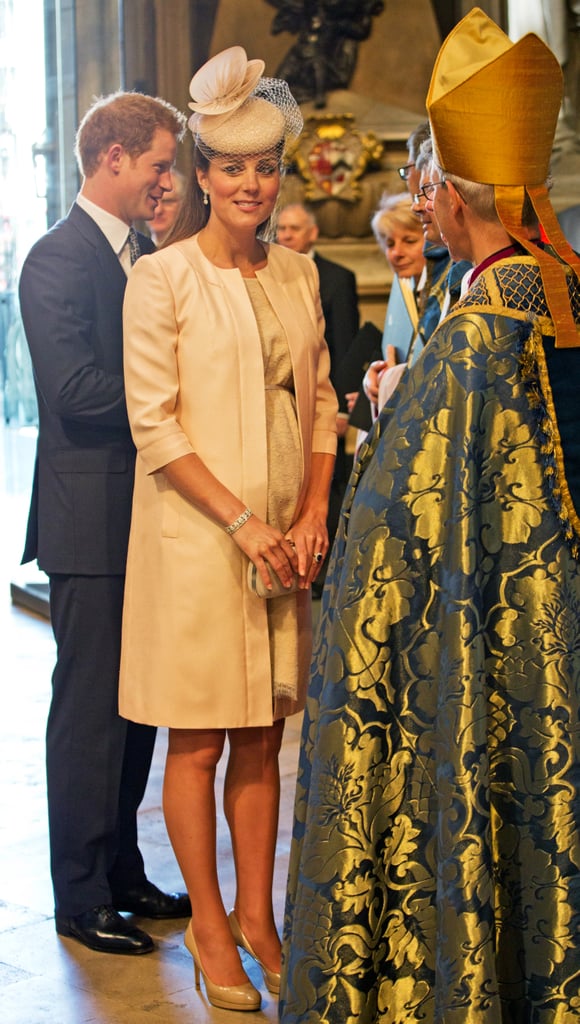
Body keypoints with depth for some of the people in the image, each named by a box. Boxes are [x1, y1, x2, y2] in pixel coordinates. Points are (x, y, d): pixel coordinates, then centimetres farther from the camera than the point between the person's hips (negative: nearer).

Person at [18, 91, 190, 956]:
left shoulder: (142, 254, 15)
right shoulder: (59, 258, -12)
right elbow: (76, 390, -21)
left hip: (146, 518, 8)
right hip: (92, 522, -8)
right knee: (91, 707, 0)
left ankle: (123, 873, 27)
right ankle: (81, 897, 11)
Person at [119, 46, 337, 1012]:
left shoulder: (298, 274, 9)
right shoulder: (160, 279, -6)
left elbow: (321, 403, 11)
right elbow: (154, 425, -11)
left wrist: (313, 515, -2)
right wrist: (242, 521, -14)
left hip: (285, 542, 5)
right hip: (194, 539, -4)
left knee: (262, 736, 11)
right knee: (198, 742, 4)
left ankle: (256, 914, 22)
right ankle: (209, 926, 17)